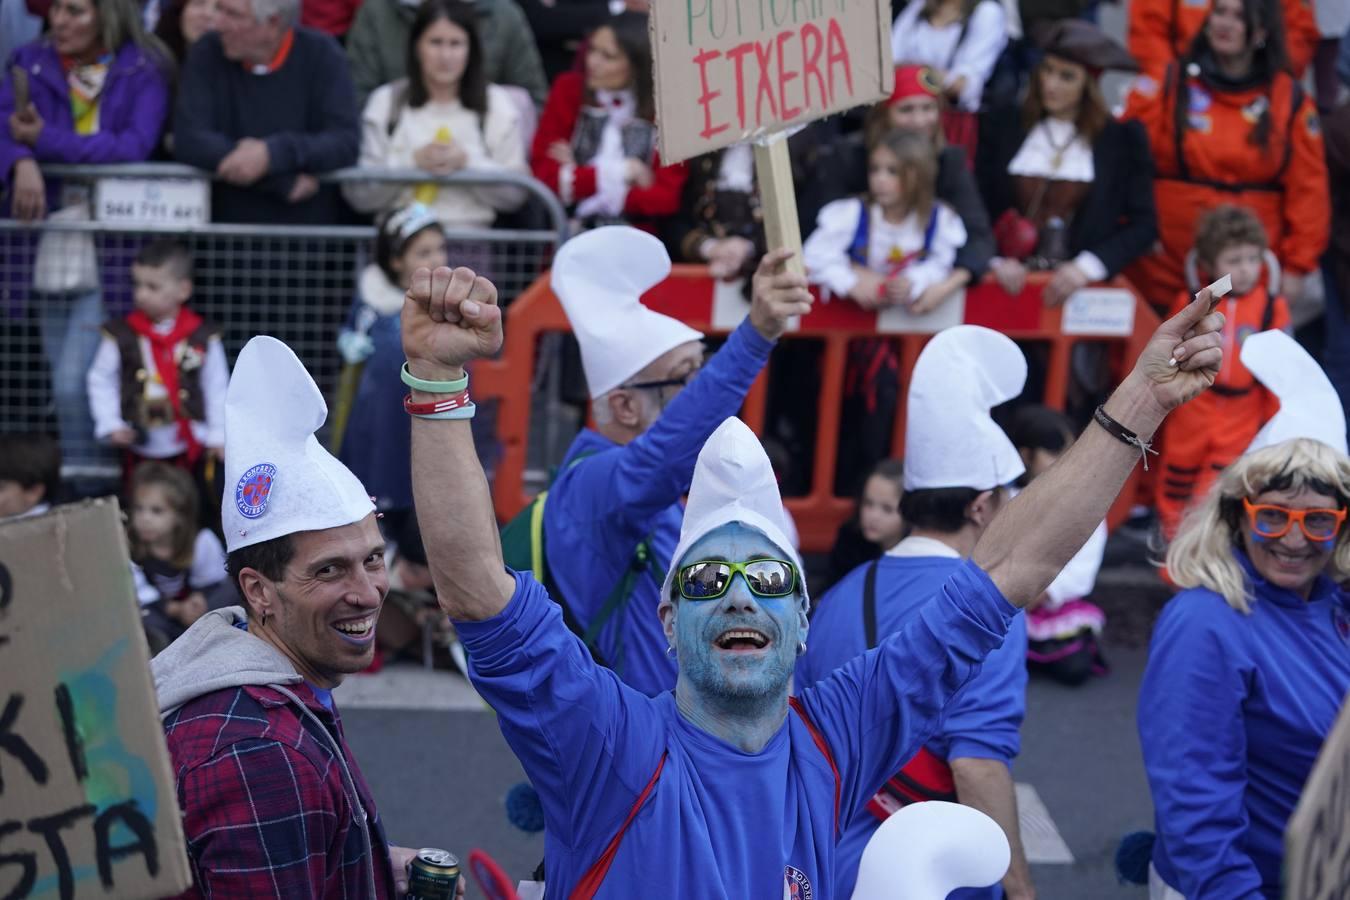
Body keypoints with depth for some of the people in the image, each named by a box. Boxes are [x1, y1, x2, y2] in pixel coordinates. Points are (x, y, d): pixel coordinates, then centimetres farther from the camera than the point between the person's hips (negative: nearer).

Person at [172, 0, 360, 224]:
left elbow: (346, 143, -9)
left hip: (309, 225, -1)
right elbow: (189, 141, -10)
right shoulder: (207, 53, 0)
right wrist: (286, 183, -15)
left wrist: (273, 154, -24)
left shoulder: (321, 54, -1)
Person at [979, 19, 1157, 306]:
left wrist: (1086, 267, -11)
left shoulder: (1123, 138, 7)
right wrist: (995, 261, -10)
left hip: (1084, 289, -1)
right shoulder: (1005, 129, 10)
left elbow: (1143, 225, 4)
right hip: (1012, 284, 1)